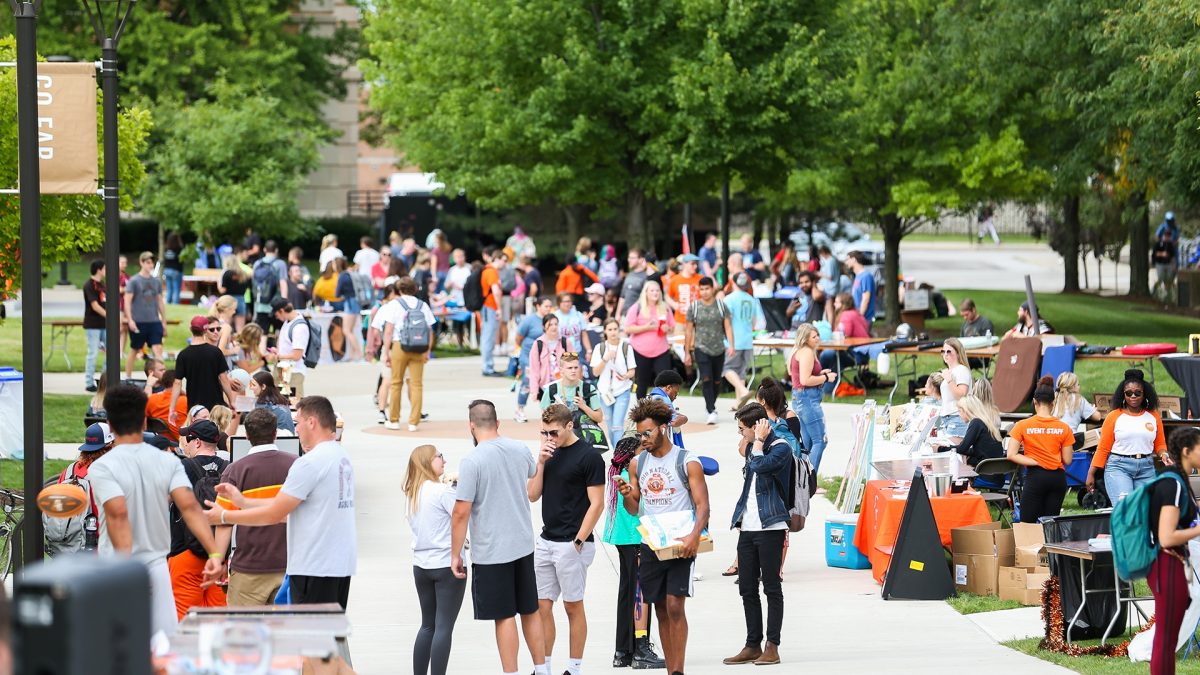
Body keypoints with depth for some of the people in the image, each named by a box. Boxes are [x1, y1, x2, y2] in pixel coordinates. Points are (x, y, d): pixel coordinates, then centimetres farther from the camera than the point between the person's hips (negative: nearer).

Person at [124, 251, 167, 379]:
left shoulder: (156, 281, 10)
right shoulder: (134, 281, -4)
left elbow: (160, 302, 16)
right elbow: (127, 301, -8)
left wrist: (164, 322, 15)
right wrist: (130, 320, -17)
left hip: (154, 321, 3)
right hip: (138, 322, -3)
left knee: (158, 349, -9)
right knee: (134, 350, 8)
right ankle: (128, 378, 21)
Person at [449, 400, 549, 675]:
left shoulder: (472, 462, -17)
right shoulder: (520, 450, 2)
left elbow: (461, 513, -18)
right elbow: (533, 473, 27)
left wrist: (455, 554, -9)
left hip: (490, 551, -6)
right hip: (524, 545, 6)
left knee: (504, 616, -1)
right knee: (530, 611, 15)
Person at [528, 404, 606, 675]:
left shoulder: (588, 456, -10)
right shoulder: (550, 453, 11)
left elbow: (597, 503, -11)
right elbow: (533, 495, 10)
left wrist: (578, 542, -15)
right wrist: (541, 463, -3)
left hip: (572, 544, -7)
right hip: (545, 541, 7)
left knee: (573, 606, 2)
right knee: (541, 605, 6)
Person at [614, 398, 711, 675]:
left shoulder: (687, 462, -5)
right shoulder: (637, 463, 9)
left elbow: (702, 506, -9)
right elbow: (634, 509, 15)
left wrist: (694, 535, -26)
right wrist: (626, 495, -9)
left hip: (681, 544, -5)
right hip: (650, 545, 5)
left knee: (675, 606, -13)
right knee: (661, 610, 7)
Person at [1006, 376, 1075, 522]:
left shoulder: (1023, 426, -5)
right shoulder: (1063, 428, -2)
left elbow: (1011, 455, -11)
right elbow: (1067, 460, 2)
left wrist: (1035, 462, -8)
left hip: (1035, 477, -3)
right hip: (1058, 477, 3)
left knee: (1027, 523, 0)